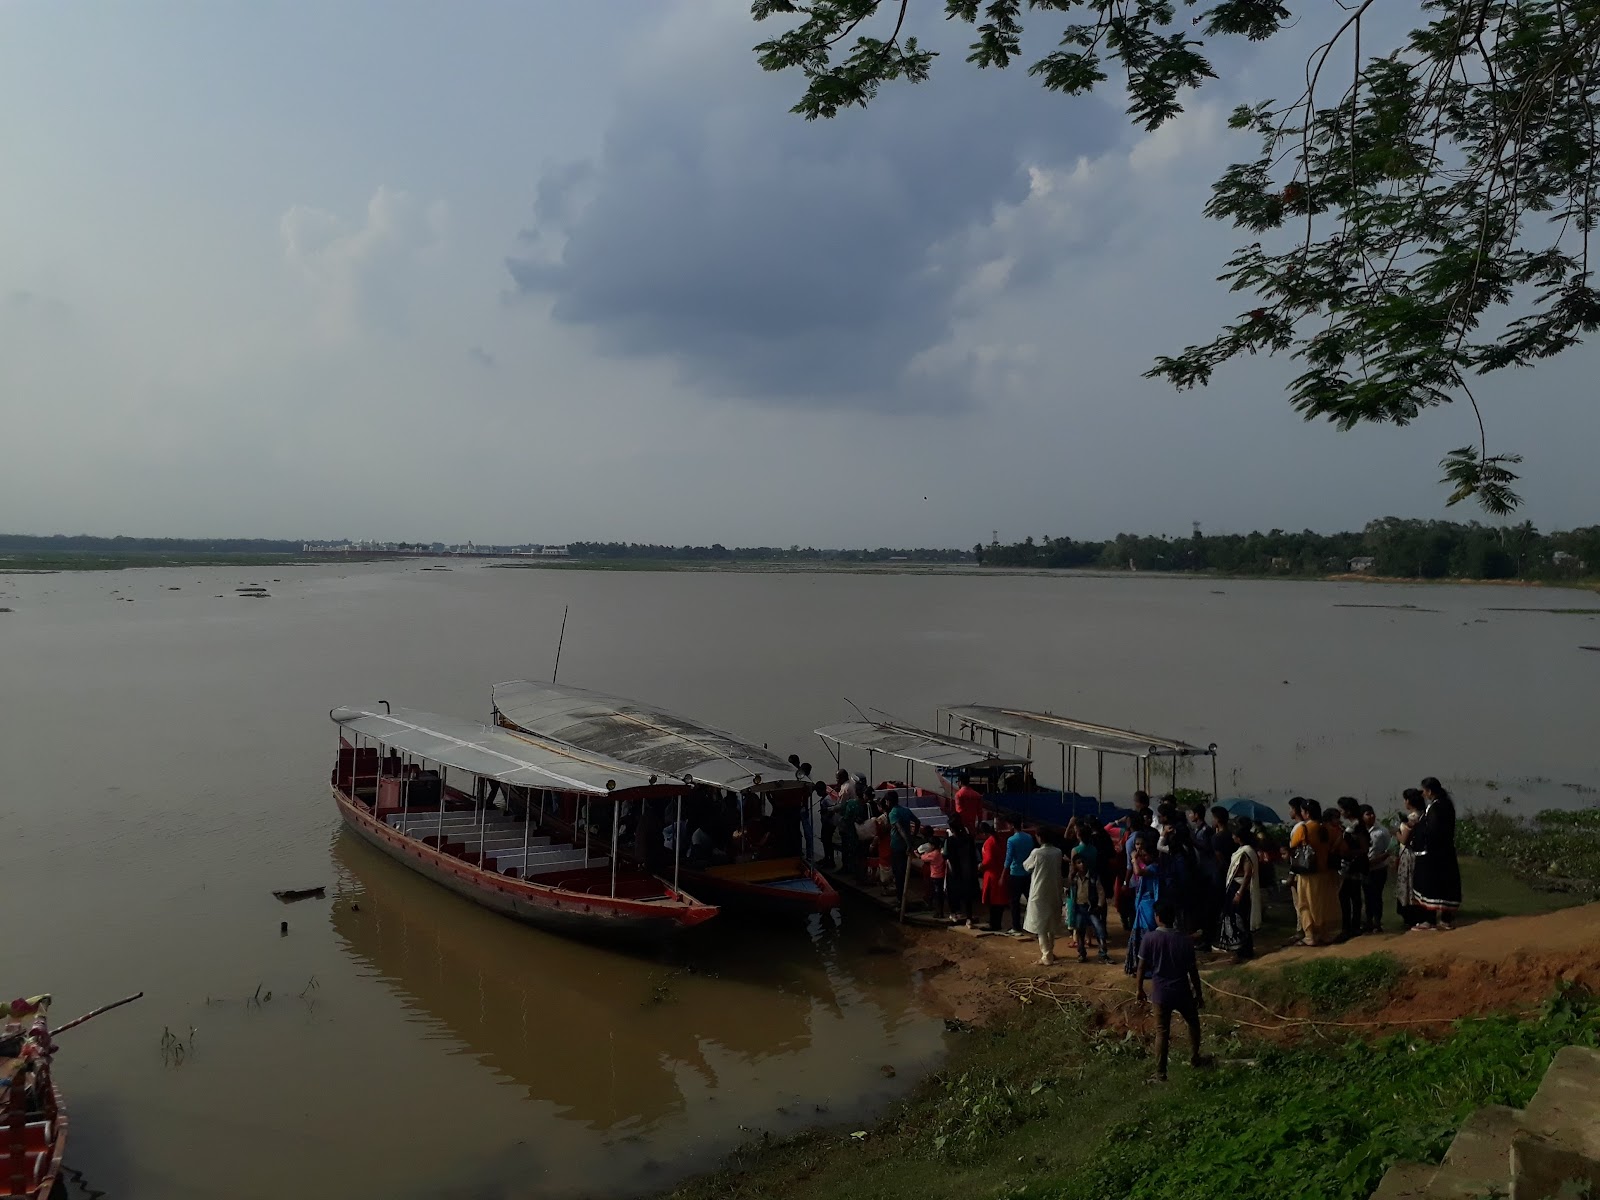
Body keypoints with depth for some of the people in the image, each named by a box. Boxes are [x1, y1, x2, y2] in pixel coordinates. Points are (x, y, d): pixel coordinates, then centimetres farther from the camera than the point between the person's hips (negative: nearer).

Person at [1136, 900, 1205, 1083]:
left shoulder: (1149, 938, -11)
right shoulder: (1185, 941, -9)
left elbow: (1142, 967, -7)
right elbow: (1193, 971, -3)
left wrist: (1140, 990, 7)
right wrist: (1199, 995, 10)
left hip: (1161, 993, -1)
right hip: (1182, 992, 1)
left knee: (1162, 1032, 8)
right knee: (1193, 1023, 27)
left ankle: (1160, 1072, 9)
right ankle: (1194, 1059, 36)